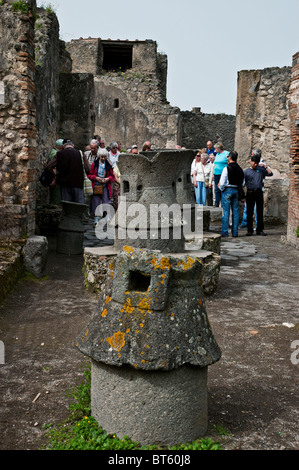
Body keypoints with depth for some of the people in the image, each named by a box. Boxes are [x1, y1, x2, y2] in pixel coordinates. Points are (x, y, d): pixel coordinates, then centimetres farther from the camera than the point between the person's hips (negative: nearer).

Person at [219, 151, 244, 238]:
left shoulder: (226, 168, -12)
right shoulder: (240, 169, 6)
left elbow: (222, 182, -13)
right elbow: (243, 183, 10)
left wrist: (221, 189, 5)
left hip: (227, 190, -5)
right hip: (236, 191, 5)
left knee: (226, 211, -1)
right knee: (235, 211, 8)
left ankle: (225, 232, -1)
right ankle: (235, 232, 11)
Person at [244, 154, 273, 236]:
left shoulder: (261, 169, 9)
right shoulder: (246, 171, 3)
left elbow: (270, 173, 5)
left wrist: (265, 167, -7)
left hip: (259, 192, 2)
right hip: (250, 192, -2)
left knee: (260, 211, 4)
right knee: (249, 212, 2)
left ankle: (260, 230, 11)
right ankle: (249, 230, 9)